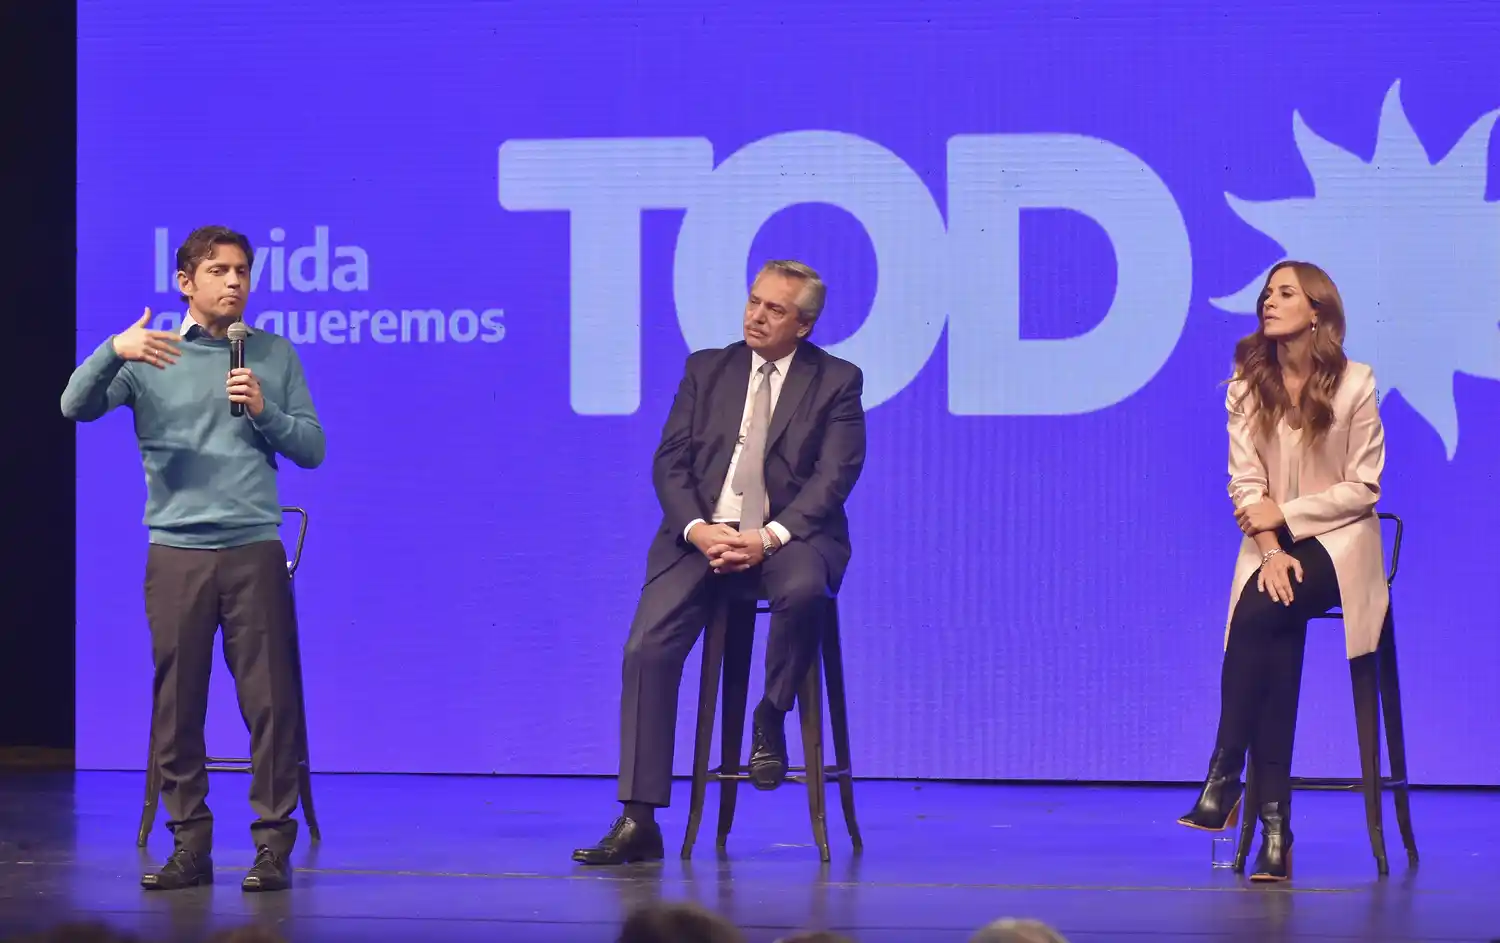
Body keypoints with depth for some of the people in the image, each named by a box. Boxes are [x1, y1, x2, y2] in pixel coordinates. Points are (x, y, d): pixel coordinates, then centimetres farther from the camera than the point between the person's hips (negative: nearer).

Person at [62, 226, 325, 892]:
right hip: (175, 553, 0)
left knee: (270, 700, -5)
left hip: (254, 549, 0)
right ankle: (189, 846, 9)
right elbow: (76, 407, -6)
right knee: (177, 704, 1)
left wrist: (264, 412, -8)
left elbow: (311, 448, 9)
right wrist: (113, 351, -22)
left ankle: (273, 846, 0)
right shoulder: (148, 355, 7)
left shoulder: (275, 356, 11)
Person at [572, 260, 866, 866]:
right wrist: (698, 529, -12)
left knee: (804, 589, -38)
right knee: (647, 649, -19)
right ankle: (639, 821, -17)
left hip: (786, 535, -3)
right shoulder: (707, 369, 14)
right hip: (702, 532, 3)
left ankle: (771, 721, -10)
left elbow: (835, 475, -6)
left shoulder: (837, 382, 5)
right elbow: (670, 461, 7)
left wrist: (769, 537, -20)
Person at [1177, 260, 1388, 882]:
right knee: (1275, 642, -25)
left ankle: (1224, 779, -24)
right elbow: (1245, 483, -1)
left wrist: (1284, 513, -12)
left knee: (1256, 616, -30)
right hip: (1270, 544, 2)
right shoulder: (1247, 387, 5)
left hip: (1337, 541, -2)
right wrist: (1271, 551, -16)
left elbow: (1363, 489, -5)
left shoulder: (1354, 385, -5)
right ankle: (1273, 824, -26)